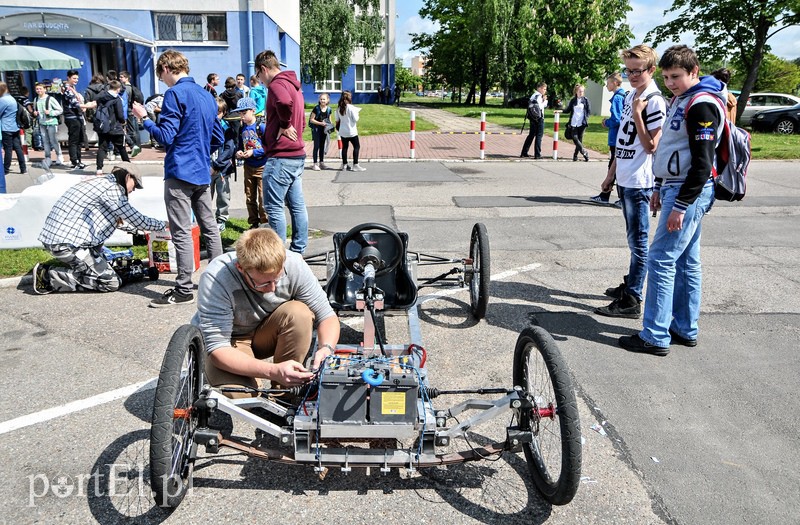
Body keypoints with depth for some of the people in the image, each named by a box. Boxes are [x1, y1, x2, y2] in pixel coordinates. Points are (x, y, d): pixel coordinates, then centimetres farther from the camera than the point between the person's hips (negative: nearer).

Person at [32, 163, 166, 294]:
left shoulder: (98, 182, 18)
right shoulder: (111, 189, -11)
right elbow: (138, 220, -11)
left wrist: (139, 228, 34)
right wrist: (162, 225, 5)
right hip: (66, 243, -10)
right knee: (112, 283, -6)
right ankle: (49, 276, -6)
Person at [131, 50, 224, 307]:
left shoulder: (175, 93, -11)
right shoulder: (206, 95, 14)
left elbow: (165, 137, -15)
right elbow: (219, 138, 17)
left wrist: (144, 118, -1)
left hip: (180, 173, -8)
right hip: (203, 173, 8)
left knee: (181, 233, -4)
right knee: (209, 227, 13)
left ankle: (184, 290, 1)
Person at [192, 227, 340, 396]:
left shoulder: (294, 265, -24)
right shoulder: (215, 279, -33)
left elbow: (327, 315, -15)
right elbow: (217, 348, -33)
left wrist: (326, 348, -37)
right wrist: (272, 371, -46)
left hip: (266, 334, 3)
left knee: (299, 313, -29)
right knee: (237, 397, -32)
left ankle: (283, 392, -11)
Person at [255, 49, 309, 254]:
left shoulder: (277, 84, -11)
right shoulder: (293, 85, 20)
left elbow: (284, 102, -34)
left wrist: (284, 126, -19)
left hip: (281, 157, -10)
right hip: (297, 155, 10)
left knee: (274, 207, -4)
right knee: (297, 205, 12)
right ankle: (298, 251, 19)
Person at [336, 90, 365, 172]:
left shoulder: (339, 108, 2)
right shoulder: (351, 107, -15)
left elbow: (337, 120, 6)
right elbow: (355, 119, -13)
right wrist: (357, 113, 4)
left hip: (342, 131, 6)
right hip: (351, 131, -6)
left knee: (344, 147, 13)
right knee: (356, 146, 2)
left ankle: (344, 164, 18)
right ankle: (355, 165, -3)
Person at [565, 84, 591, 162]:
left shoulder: (585, 100, 3)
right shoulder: (573, 100, 8)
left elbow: (589, 111, 5)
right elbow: (568, 110, 11)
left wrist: (585, 119, -8)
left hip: (582, 123, -2)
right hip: (574, 123, 2)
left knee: (579, 139, 1)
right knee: (575, 138, -10)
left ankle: (575, 155, 10)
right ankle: (584, 152, 1)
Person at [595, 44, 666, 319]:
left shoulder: (655, 101, -12)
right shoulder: (631, 96, 13)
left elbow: (651, 146, -17)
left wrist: (637, 114, -20)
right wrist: (611, 173, 19)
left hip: (639, 182, -8)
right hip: (624, 179, 8)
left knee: (638, 241, -3)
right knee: (634, 239, 18)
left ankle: (632, 301, 2)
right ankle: (629, 285, 30)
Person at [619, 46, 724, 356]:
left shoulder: (702, 105, -15)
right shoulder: (681, 100, 15)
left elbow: (702, 164, -20)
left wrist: (680, 206, -21)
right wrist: (660, 188, 22)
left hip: (690, 192, -10)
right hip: (676, 188, 10)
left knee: (661, 260, -9)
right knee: (686, 262, 13)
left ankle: (655, 337, -3)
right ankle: (685, 330, 22)